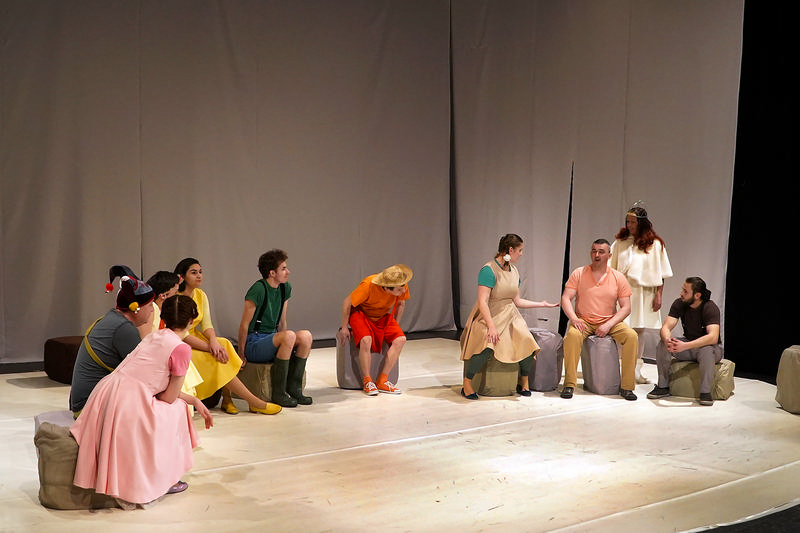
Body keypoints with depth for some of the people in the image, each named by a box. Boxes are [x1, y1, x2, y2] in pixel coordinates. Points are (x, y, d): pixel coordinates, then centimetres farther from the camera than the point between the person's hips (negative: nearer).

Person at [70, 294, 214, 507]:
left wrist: (195, 401, 26)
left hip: (105, 394, 8)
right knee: (177, 410, 14)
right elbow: (169, 397, -2)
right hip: (129, 403, -8)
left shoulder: (155, 336, 18)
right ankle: (164, 479, 21)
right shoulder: (181, 349, -7)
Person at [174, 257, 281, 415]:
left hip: (196, 338, 7)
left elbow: (206, 324, 0)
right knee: (215, 360, -25)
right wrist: (210, 347, -26)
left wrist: (214, 341, -22)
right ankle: (255, 403, -20)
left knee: (224, 344, -21)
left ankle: (227, 400, -18)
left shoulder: (200, 295, 6)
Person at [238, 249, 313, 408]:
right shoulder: (258, 289, -16)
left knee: (306, 335, -16)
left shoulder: (285, 288, 8)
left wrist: (286, 344, 11)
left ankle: (294, 387, -10)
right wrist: (241, 354, -10)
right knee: (289, 335, -31)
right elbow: (244, 324, -13)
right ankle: (278, 393, -24)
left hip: (272, 338, 7)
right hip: (254, 344, -7)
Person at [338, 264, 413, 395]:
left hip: (382, 317, 5)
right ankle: (367, 382, -17)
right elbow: (347, 303, -19)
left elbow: (401, 304, 5)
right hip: (361, 314, -4)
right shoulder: (368, 285, -34)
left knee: (400, 339, -21)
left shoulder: (402, 288, -20)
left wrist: (395, 326, 5)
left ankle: (382, 381, -15)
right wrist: (344, 328, -11)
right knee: (366, 340, -34)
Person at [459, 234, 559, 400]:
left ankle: (523, 383, 2)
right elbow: (483, 302, -19)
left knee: (527, 341, -20)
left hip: (509, 317, 7)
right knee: (487, 346, -34)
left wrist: (542, 304, 24)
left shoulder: (514, 271, 12)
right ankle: (467, 386, -17)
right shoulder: (488, 270, -13)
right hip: (488, 316, -7)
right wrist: (491, 327, -27)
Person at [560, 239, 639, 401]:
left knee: (632, 336, -25)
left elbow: (626, 307, 0)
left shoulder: (618, 278, 3)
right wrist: (574, 319, -21)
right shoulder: (579, 274, 2)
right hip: (584, 321, -1)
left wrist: (608, 325, -15)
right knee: (572, 335, -34)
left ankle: (626, 386, -16)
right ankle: (569, 384, -25)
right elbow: (565, 299, -3)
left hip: (610, 322, 1)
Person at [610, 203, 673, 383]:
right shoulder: (620, 242, 7)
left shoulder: (654, 244, 3)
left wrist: (658, 295, -1)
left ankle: (636, 370, 13)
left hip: (644, 292, -1)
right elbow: (610, 266, 9)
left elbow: (661, 274, 4)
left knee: (639, 330, 3)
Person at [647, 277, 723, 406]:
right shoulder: (679, 304, -9)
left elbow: (713, 337, -36)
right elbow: (665, 327, -16)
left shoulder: (710, 308, -23)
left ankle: (705, 392, -24)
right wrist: (667, 340, -42)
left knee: (707, 350, -39)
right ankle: (663, 387, -11)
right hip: (688, 343, 5)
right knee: (663, 344, -22)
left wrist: (685, 346, -47)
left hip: (709, 346, -4)